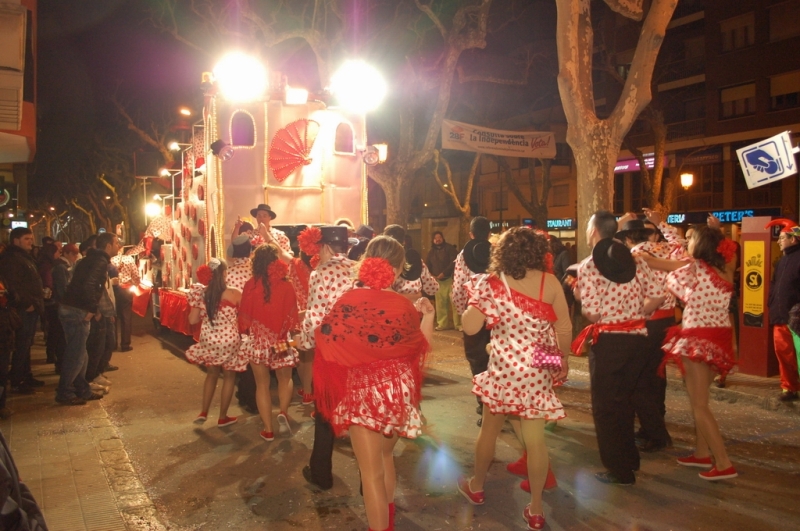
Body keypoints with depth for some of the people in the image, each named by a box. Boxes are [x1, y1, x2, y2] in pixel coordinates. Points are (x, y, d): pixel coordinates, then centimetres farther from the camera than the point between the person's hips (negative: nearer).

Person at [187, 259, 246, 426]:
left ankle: (203, 412, 27)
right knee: (229, 377, 14)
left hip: (208, 340, 4)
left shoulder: (201, 293, -6)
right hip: (229, 341, -3)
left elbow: (193, 320, -3)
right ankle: (223, 417, 22)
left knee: (211, 374, 25)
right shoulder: (234, 294, -15)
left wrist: (206, 314, 6)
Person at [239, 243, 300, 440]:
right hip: (280, 340, 0)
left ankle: (268, 430, 16)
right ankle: (283, 412, 1)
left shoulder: (250, 285, -9)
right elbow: (292, 317, -6)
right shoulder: (286, 286, -11)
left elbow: (244, 316, -2)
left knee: (262, 385, 12)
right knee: (285, 379, 22)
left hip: (257, 340, 1)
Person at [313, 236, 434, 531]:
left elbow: (325, 343, -5)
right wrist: (427, 315, 14)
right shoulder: (405, 306, -8)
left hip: (362, 393, -4)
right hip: (399, 390, 4)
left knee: (371, 472, 7)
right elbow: (420, 348, 5)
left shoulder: (348, 302, -13)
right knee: (385, 456, 27)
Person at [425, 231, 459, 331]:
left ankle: (459, 324, -6)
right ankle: (443, 324, 17)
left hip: (450, 279, -5)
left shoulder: (450, 248, -2)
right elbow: (426, 265, 16)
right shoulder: (431, 251, 16)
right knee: (440, 303, 8)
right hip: (438, 281, 6)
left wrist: (444, 273, -18)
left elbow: (454, 262, -14)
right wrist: (431, 275, -2)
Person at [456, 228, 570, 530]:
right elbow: (564, 328, -5)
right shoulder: (550, 282, -7)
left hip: (503, 370, 0)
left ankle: (476, 487, 38)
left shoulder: (492, 283, -8)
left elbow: (470, 327, -11)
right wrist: (564, 359, 10)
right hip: (538, 371, 1)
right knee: (535, 438, 7)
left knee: (490, 428, 19)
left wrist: (475, 297, 6)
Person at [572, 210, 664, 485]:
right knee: (624, 400, 24)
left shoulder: (588, 266, -12)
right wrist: (636, 314, 14)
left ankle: (619, 470, 17)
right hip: (637, 338, 6)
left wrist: (578, 295, 2)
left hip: (608, 340, -6)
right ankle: (629, 458, 36)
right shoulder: (635, 259, 4)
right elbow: (657, 296, 0)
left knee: (605, 405, 9)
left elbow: (592, 314, -17)